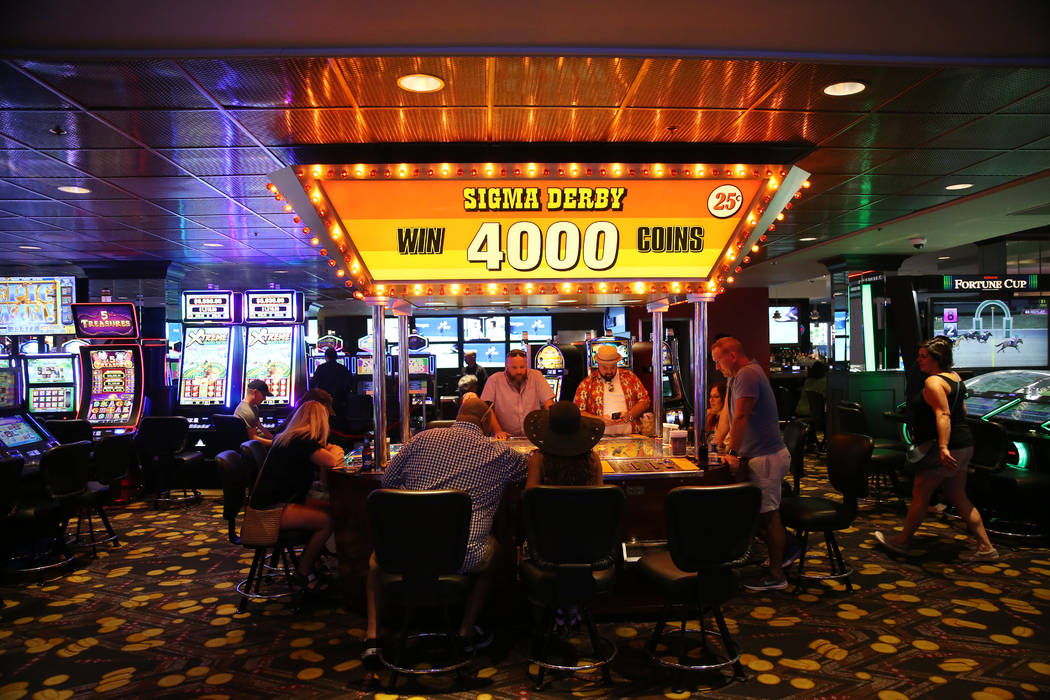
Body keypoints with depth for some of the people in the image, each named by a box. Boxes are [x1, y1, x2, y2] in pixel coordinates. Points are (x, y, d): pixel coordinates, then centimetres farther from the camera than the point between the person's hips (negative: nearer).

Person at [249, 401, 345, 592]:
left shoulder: (286, 438, 15)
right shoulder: (302, 440, -16)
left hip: (269, 503, 10)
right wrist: (335, 452, -2)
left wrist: (330, 449, 14)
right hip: (271, 510, -10)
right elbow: (330, 461, -23)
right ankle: (303, 574, -4)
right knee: (327, 521, -17)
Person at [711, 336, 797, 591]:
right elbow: (726, 412, 15)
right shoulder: (735, 376, 15)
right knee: (760, 512, 15)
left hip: (766, 457, -10)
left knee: (768, 514, -2)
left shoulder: (748, 374, -18)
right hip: (756, 455, 10)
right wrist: (717, 442, 7)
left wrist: (733, 453, -19)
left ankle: (775, 576, 8)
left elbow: (740, 418, -21)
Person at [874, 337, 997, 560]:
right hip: (962, 445, 10)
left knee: (920, 494, 1)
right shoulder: (954, 377, 14)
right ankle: (985, 548, 16)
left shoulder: (933, 382, -16)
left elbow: (943, 414, -27)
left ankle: (901, 541, 13)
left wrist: (943, 447, -34)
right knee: (958, 498, 14)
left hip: (940, 447, -10)